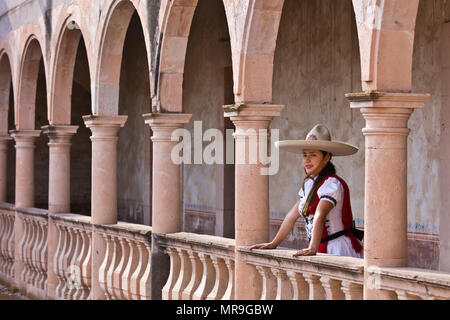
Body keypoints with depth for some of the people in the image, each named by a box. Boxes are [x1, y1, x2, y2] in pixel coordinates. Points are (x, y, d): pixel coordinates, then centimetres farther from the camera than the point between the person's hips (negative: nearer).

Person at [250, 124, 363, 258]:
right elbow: (292, 215, 20)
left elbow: (319, 216, -25)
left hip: (339, 249, -7)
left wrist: (312, 249, -35)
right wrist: (273, 244, 19)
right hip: (322, 249, 7)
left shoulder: (332, 184, -12)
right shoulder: (309, 184, 15)